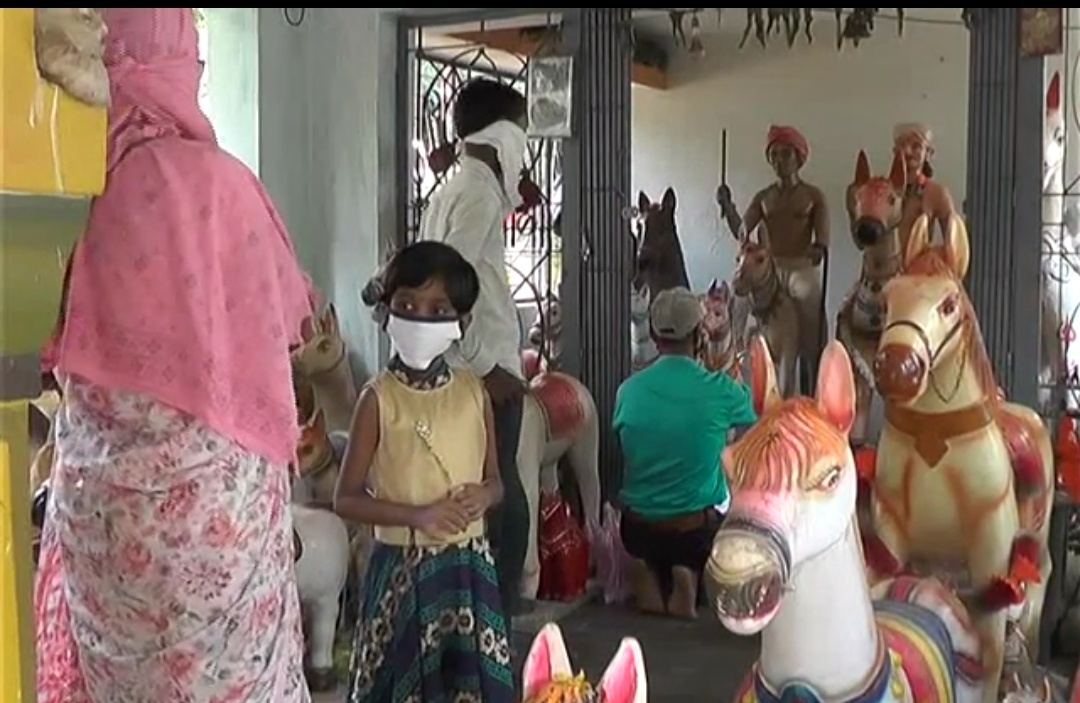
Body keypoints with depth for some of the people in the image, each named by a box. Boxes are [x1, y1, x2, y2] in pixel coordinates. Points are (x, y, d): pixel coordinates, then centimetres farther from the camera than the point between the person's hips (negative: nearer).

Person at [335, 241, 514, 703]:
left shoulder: (473, 390, 2)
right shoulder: (379, 398, -8)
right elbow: (346, 499, -7)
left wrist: (483, 496, -11)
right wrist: (417, 515, -20)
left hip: (469, 564, 4)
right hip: (404, 567, -3)